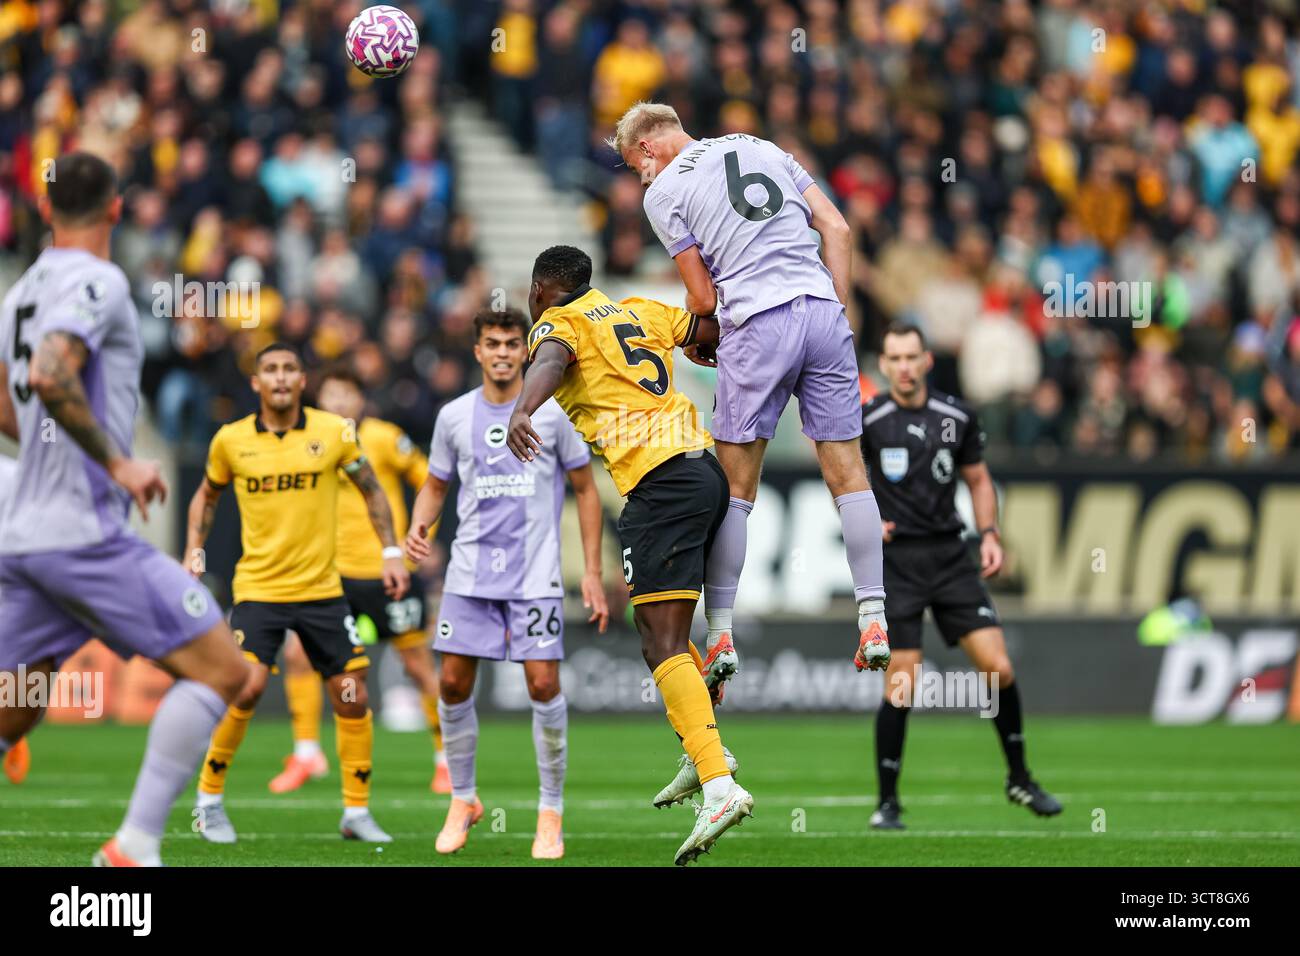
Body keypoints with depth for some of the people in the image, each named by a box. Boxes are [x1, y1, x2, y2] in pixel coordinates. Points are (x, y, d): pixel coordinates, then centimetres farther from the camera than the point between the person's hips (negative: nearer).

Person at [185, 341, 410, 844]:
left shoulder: (334, 432, -2)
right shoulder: (230, 440, -1)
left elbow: (371, 489, 11)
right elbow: (207, 495, 17)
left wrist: (391, 552, 5)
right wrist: (194, 552, 8)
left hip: (322, 589, 2)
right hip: (258, 589, -2)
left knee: (352, 697, 1)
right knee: (246, 688, -18)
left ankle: (356, 812, 16)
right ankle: (209, 799, -1)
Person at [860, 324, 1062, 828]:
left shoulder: (958, 416, 4)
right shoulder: (865, 420, -5)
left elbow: (978, 479, 16)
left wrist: (990, 533, 3)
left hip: (950, 555, 3)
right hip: (896, 560, -3)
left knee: (998, 668, -4)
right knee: (901, 685, -8)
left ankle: (1019, 778, 14)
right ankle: (888, 802, 6)